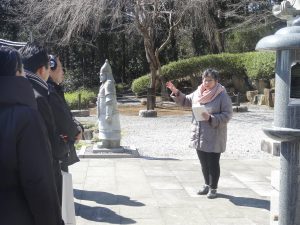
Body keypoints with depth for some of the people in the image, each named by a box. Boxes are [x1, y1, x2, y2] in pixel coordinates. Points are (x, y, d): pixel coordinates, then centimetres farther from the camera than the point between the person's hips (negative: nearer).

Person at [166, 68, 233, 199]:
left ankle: (213, 188, 18)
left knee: (213, 163, 3)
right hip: (199, 136, 6)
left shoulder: (222, 96, -10)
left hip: (214, 137, -6)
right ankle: (207, 185, 33)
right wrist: (175, 92, 8)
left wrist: (211, 118, -23)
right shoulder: (197, 94, 6)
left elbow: (227, 115, -13)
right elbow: (185, 101, 21)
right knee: (204, 163, 16)